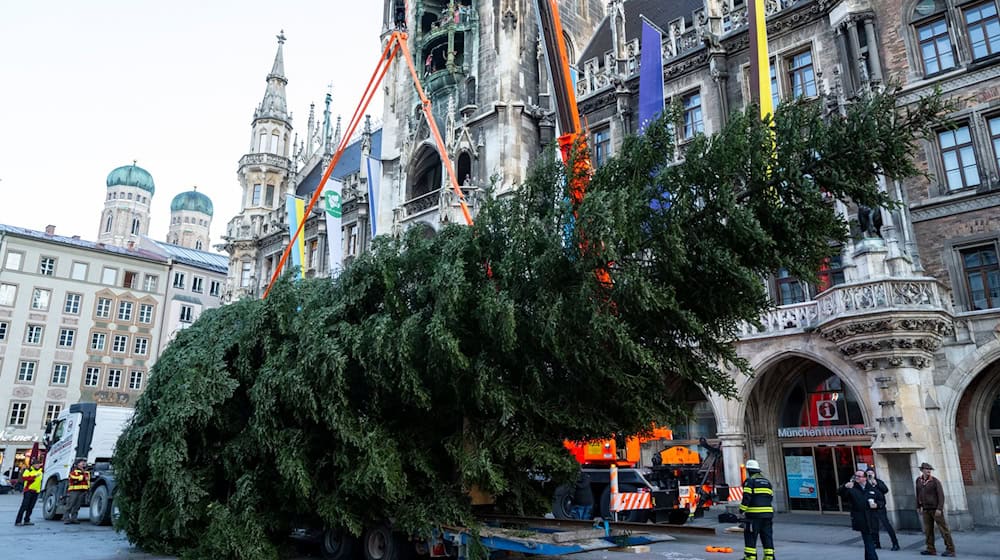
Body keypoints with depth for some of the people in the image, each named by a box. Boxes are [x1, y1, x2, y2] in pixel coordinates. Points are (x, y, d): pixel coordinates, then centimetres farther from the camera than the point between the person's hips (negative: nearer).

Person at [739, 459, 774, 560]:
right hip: (768, 513, 6)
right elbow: (771, 498, 17)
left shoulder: (750, 481, -6)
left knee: (751, 536, 1)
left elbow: (746, 497, -13)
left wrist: (742, 509, -7)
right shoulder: (767, 482, 16)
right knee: (767, 536, 10)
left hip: (754, 514, -6)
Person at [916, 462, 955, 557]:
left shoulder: (935, 481, -12)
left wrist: (939, 509, -23)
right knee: (928, 530, 6)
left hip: (936, 509, -5)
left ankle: (950, 550, 1)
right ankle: (931, 550, 11)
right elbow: (918, 494, 13)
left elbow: (941, 495, -16)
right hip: (926, 509, 5)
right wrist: (918, 506, 13)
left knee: (943, 529, -3)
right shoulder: (919, 480, 4)